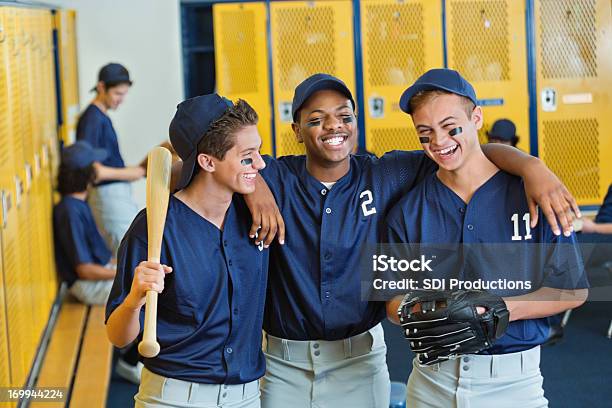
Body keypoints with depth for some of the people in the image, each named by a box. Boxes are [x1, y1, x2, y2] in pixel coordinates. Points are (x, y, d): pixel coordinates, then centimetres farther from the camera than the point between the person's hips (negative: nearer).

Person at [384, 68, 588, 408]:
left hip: (512, 379, -2)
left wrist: (501, 310, -18)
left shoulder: (531, 193, -5)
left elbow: (573, 291, -4)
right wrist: (417, 315, -20)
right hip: (431, 377, 2)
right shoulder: (407, 210, 3)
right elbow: (393, 298, 4)